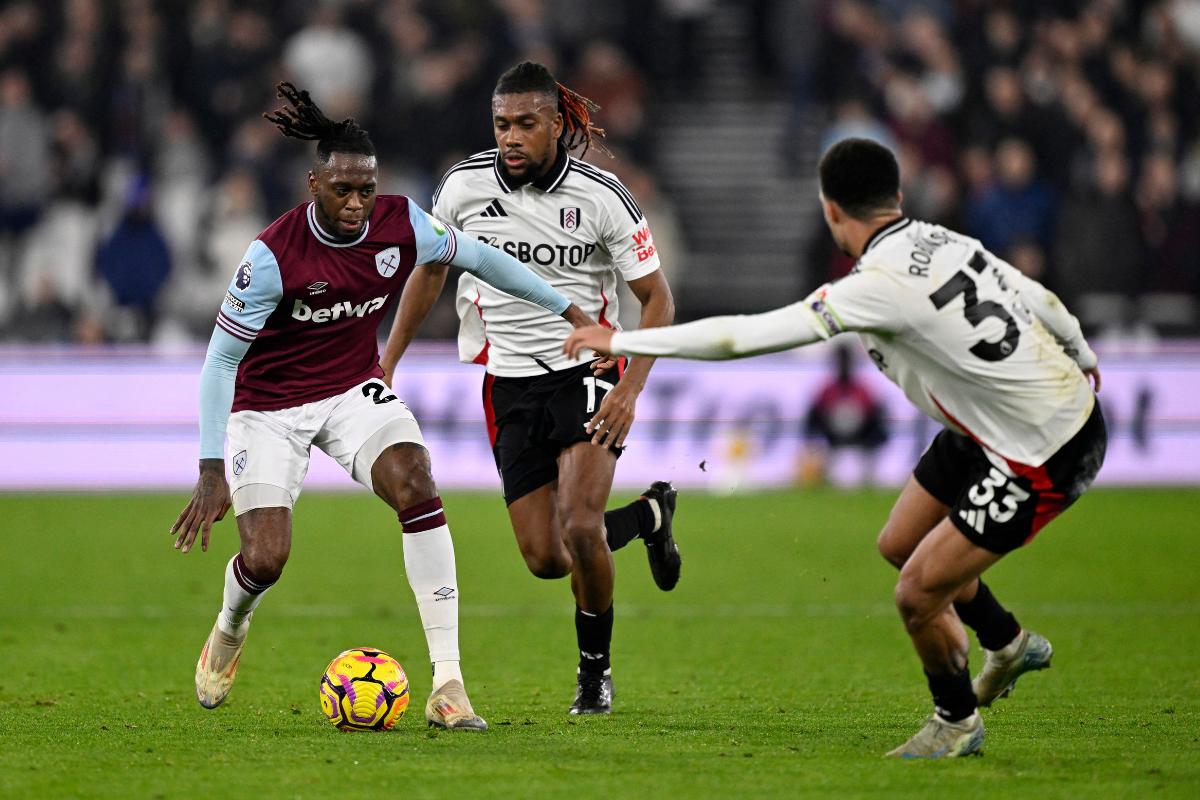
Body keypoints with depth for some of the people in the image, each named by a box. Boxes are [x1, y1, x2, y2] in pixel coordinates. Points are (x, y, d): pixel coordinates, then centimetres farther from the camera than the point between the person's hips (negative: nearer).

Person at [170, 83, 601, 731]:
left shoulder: (400, 224, -14)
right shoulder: (273, 255, -26)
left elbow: (474, 256, 6)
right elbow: (220, 360, -20)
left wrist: (568, 309, 12)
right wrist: (212, 471, -24)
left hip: (354, 389, 3)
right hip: (268, 404, -3)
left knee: (416, 487, -24)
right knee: (264, 561, -13)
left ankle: (448, 685, -24)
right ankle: (230, 629, 30)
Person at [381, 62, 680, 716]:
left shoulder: (600, 196, -12)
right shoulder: (464, 186, -5)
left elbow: (657, 299, -6)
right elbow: (430, 269, 13)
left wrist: (630, 389, -18)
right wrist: (387, 362, 10)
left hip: (585, 372, -3)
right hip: (509, 384, 3)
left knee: (579, 526, -23)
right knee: (544, 559, -2)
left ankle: (595, 666, 2)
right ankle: (649, 513, 30)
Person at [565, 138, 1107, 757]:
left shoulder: (879, 286, -27)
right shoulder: (943, 241, -3)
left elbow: (745, 335, -25)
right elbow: (1042, 301, 11)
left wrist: (621, 341, -16)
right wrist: (1081, 358, 35)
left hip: (1043, 455, -9)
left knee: (918, 593, -2)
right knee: (900, 544, 20)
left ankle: (956, 722, 23)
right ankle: (1009, 645, 42)